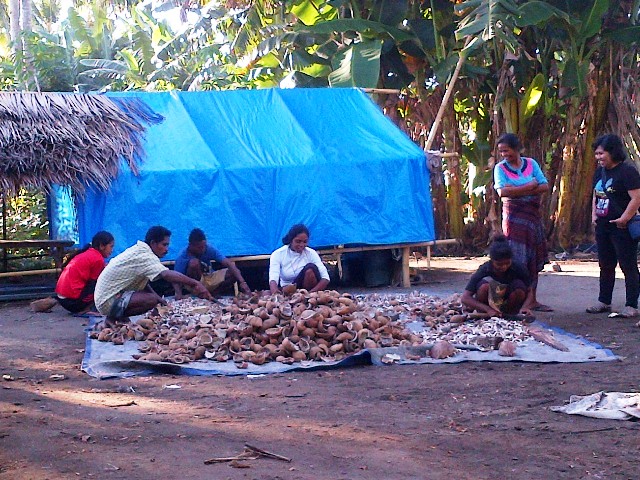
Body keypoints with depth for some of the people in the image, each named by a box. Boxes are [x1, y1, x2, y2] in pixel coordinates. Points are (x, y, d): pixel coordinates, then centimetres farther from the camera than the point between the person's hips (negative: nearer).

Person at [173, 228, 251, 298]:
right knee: (194, 262, -32)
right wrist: (178, 294, -47)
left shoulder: (209, 249, -17)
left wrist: (242, 282, -34)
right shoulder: (183, 256, -24)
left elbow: (228, 263, -23)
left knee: (233, 272, -16)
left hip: (208, 280, 4)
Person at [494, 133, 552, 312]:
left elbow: (545, 186, -3)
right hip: (513, 217, -4)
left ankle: (532, 300, 12)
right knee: (517, 260, -8)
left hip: (533, 216, 4)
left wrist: (517, 190, -13)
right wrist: (529, 186, -13)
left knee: (533, 260, 6)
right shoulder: (500, 168, -2)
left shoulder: (531, 164, 6)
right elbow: (502, 191, -17)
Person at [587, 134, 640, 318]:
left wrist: (624, 218, -21)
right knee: (605, 266, 16)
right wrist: (594, 214, 10)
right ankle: (604, 302, 26)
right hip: (603, 227, 9)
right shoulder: (600, 172, 12)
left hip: (622, 228, -9)